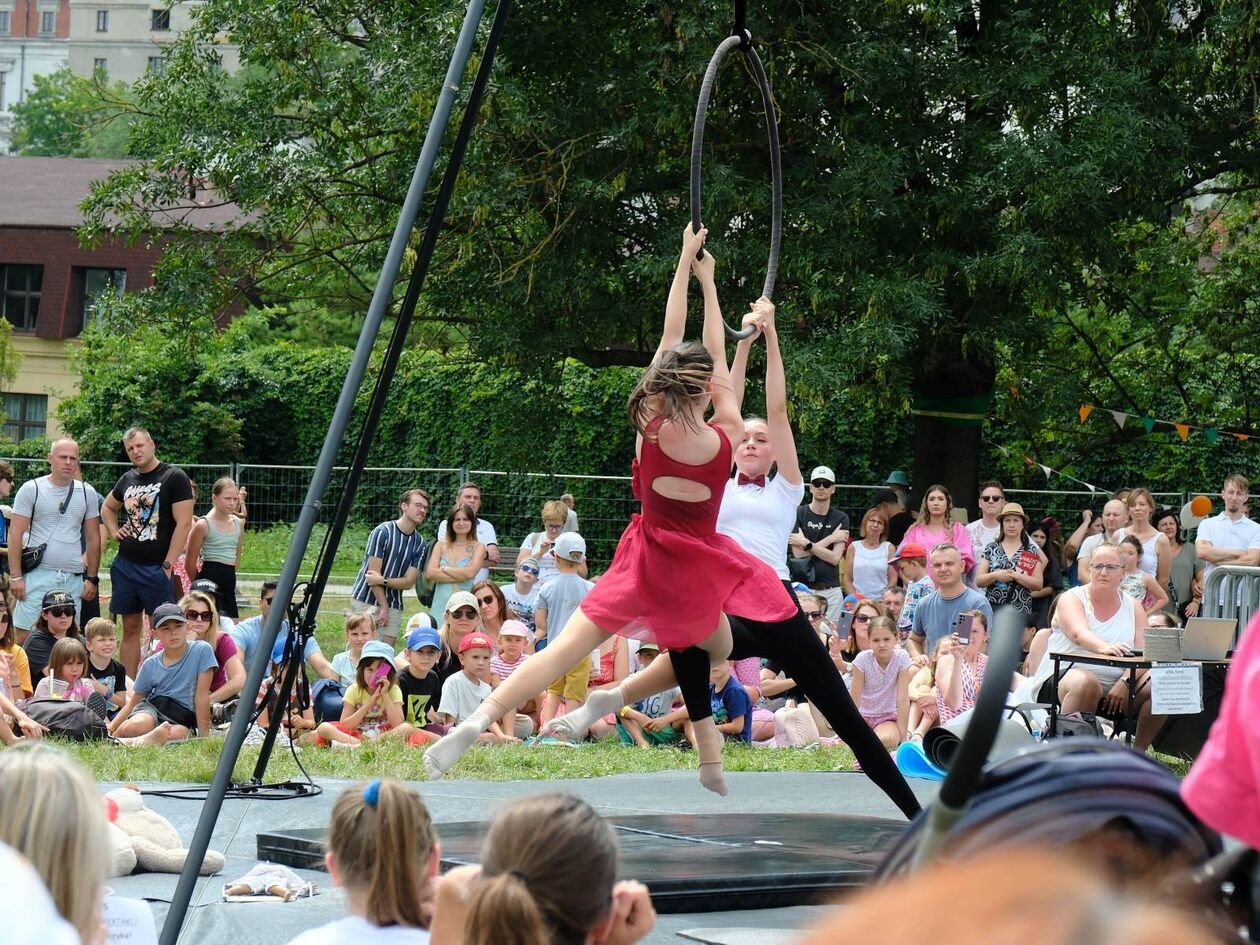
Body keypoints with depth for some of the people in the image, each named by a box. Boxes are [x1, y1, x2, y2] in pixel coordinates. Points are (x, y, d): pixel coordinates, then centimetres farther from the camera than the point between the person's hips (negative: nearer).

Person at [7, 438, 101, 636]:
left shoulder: (87, 493, 10)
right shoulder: (31, 489, 0)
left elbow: (93, 539, 15)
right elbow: (16, 536, -2)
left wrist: (92, 578, 11)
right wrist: (15, 576, -8)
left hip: (73, 579, 3)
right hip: (38, 574, -3)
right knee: (24, 636, -8)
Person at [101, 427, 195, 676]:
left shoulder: (174, 478, -6)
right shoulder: (128, 479, 13)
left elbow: (184, 523, -12)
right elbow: (107, 508, 32)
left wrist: (167, 565, -16)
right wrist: (114, 532, 12)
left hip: (156, 569, -6)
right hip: (125, 564, 6)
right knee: (130, 627, 9)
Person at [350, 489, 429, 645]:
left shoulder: (419, 544, 3)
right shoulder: (383, 532, -12)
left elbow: (409, 582, -1)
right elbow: (373, 573, -13)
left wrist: (383, 580, -18)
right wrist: (383, 607, -10)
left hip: (393, 605, 5)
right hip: (366, 600, -5)